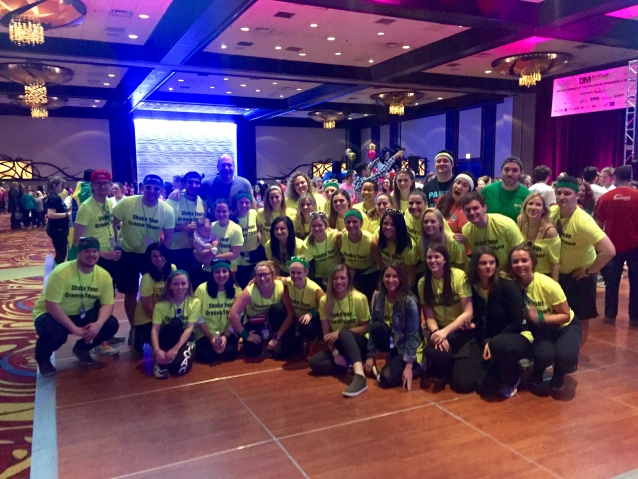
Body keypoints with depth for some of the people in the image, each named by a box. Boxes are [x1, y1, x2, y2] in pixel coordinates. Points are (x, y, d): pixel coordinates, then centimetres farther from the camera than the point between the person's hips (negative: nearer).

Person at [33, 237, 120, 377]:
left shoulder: (104, 275, -11)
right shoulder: (61, 272, -26)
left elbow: (107, 304, -9)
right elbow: (51, 305, -28)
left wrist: (98, 323, -30)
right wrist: (74, 329, -32)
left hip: (83, 314, 5)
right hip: (51, 314, -4)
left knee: (111, 325, -17)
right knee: (55, 334, -37)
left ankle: (82, 347, 13)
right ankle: (42, 357, 1)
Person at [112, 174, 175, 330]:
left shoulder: (167, 211, -15)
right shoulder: (127, 203, -19)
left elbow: (168, 237, -4)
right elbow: (113, 225, -8)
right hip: (128, 253, -1)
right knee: (130, 293, 8)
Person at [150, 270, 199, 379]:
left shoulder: (194, 302, -11)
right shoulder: (161, 304, -12)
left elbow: (189, 328, -17)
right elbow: (155, 329, -18)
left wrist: (176, 348, -28)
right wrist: (157, 350, -34)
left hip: (184, 339, 0)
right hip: (166, 339, 0)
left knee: (180, 367, -30)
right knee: (175, 323, -33)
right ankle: (161, 362, -20)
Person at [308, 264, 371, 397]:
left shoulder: (359, 298, -14)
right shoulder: (325, 301, -5)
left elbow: (366, 327, -9)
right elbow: (326, 332, -3)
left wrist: (340, 333, -21)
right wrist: (335, 353, -17)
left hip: (360, 343, -4)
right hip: (339, 345, 4)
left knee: (344, 333, -38)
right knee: (314, 362, -22)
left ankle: (360, 376, -52)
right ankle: (358, 365, -23)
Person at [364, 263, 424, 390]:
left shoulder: (409, 301, -22)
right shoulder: (377, 297, -9)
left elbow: (412, 335, -20)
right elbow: (372, 326, -4)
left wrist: (408, 365, -24)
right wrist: (371, 356, -5)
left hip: (408, 347, -4)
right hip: (392, 340, 5)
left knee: (387, 377, -25)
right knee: (376, 327, -27)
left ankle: (416, 367, 3)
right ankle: (394, 358, -3)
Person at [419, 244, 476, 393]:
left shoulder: (459, 276, -12)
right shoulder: (423, 282, -1)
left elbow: (468, 313, -13)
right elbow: (429, 317, -3)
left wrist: (445, 331, -25)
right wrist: (436, 332, -25)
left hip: (463, 331, -2)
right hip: (441, 331, 2)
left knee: (463, 382, -16)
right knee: (434, 352, -35)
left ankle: (461, 364, 21)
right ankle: (440, 375, 2)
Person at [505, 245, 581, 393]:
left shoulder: (548, 285, -27)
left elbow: (566, 315, -19)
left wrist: (539, 317, -32)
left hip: (565, 326, -1)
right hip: (541, 329, 2)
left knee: (565, 356, -31)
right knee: (544, 355, -30)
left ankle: (558, 375, 7)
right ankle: (537, 374, 6)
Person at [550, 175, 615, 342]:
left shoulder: (583, 221, -30)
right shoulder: (552, 212, -12)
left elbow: (609, 251, -35)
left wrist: (589, 271, -22)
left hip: (580, 275, -5)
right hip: (559, 272, 5)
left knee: (580, 318, 10)